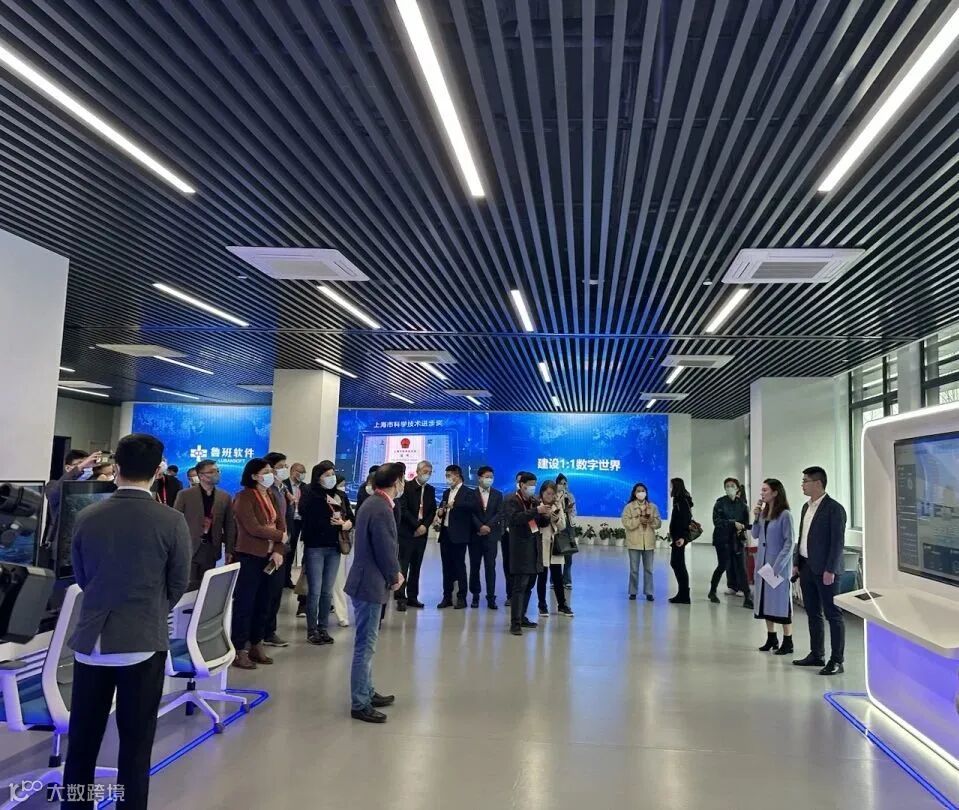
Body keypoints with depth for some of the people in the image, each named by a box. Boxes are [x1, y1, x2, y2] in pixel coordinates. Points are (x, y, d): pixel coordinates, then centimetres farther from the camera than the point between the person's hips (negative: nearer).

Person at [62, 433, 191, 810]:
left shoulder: (86, 517, -3)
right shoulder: (172, 521, -12)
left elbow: (81, 577, 10)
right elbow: (179, 584, 0)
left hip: (91, 640, 3)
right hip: (144, 642, -3)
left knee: (82, 738, 15)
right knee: (135, 741, 8)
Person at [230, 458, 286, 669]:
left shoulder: (273, 497, 11)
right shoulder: (244, 497, -10)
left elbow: (281, 524, 6)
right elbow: (253, 528, -18)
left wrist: (279, 550, -9)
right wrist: (280, 536, -7)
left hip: (269, 557, 7)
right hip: (249, 557, -7)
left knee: (263, 604, 13)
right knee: (244, 604, -1)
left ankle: (256, 646, 23)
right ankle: (239, 651, 7)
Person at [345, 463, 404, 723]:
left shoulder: (372, 503, 10)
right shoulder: (381, 510, -23)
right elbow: (386, 550, -20)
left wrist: (394, 572, 8)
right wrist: (395, 576, -3)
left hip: (366, 580, 11)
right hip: (371, 584, -11)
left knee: (366, 643, 19)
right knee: (365, 645, -1)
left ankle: (367, 693, 31)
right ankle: (360, 704, 9)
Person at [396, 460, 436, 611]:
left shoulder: (431, 490, 11)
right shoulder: (407, 487, -5)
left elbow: (432, 511, 10)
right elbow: (404, 510, -11)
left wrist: (424, 525, -6)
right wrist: (417, 525, -14)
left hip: (421, 532, 5)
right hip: (406, 532, -5)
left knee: (416, 567, 8)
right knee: (403, 565, -5)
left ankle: (412, 597, 14)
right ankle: (401, 598, -2)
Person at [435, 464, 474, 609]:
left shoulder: (468, 492, -6)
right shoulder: (447, 492, 17)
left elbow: (472, 505, -24)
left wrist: (455, 504, -33)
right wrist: (440, 512, -2)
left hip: (458, 534, -7)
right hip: (445, 533, 7)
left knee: (459, 565, -2)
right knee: (447, 566, 10)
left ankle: (462, 597, 6)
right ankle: (447, 597, 17)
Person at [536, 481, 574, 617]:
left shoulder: (558, 506, 7)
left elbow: (563, 526, 5)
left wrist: (557, 519, -14)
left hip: (555, 546, 3)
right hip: (541, 546, -3)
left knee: (558, 577, 7)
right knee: (542, 577, 5)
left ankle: (562, 605, 19)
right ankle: (542, 605, 17)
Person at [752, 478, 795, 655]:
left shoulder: (785, 515, -13)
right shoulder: (764, 512, 7)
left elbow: (790, 543, -13)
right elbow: (755, 535, 13)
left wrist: (777, 566, -17)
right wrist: (756, 517, -3)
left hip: (779, 566, -7)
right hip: (762, 563, 7)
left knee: (781, 601, 0)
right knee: (766, 600, 12)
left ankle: (788, 642, 9)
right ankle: (771, 638, 23)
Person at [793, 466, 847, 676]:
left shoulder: (834, 508, -11)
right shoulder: (806, 507, 13)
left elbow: (838, 541, -14)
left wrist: (830, 570, -18)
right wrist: (797, 564, 14)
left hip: (825, 570, -8)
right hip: (807, 568, 8)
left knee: (833, 615, 0)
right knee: (813, 613, 15)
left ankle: (837, 661, 5)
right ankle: (816, 655, 25)